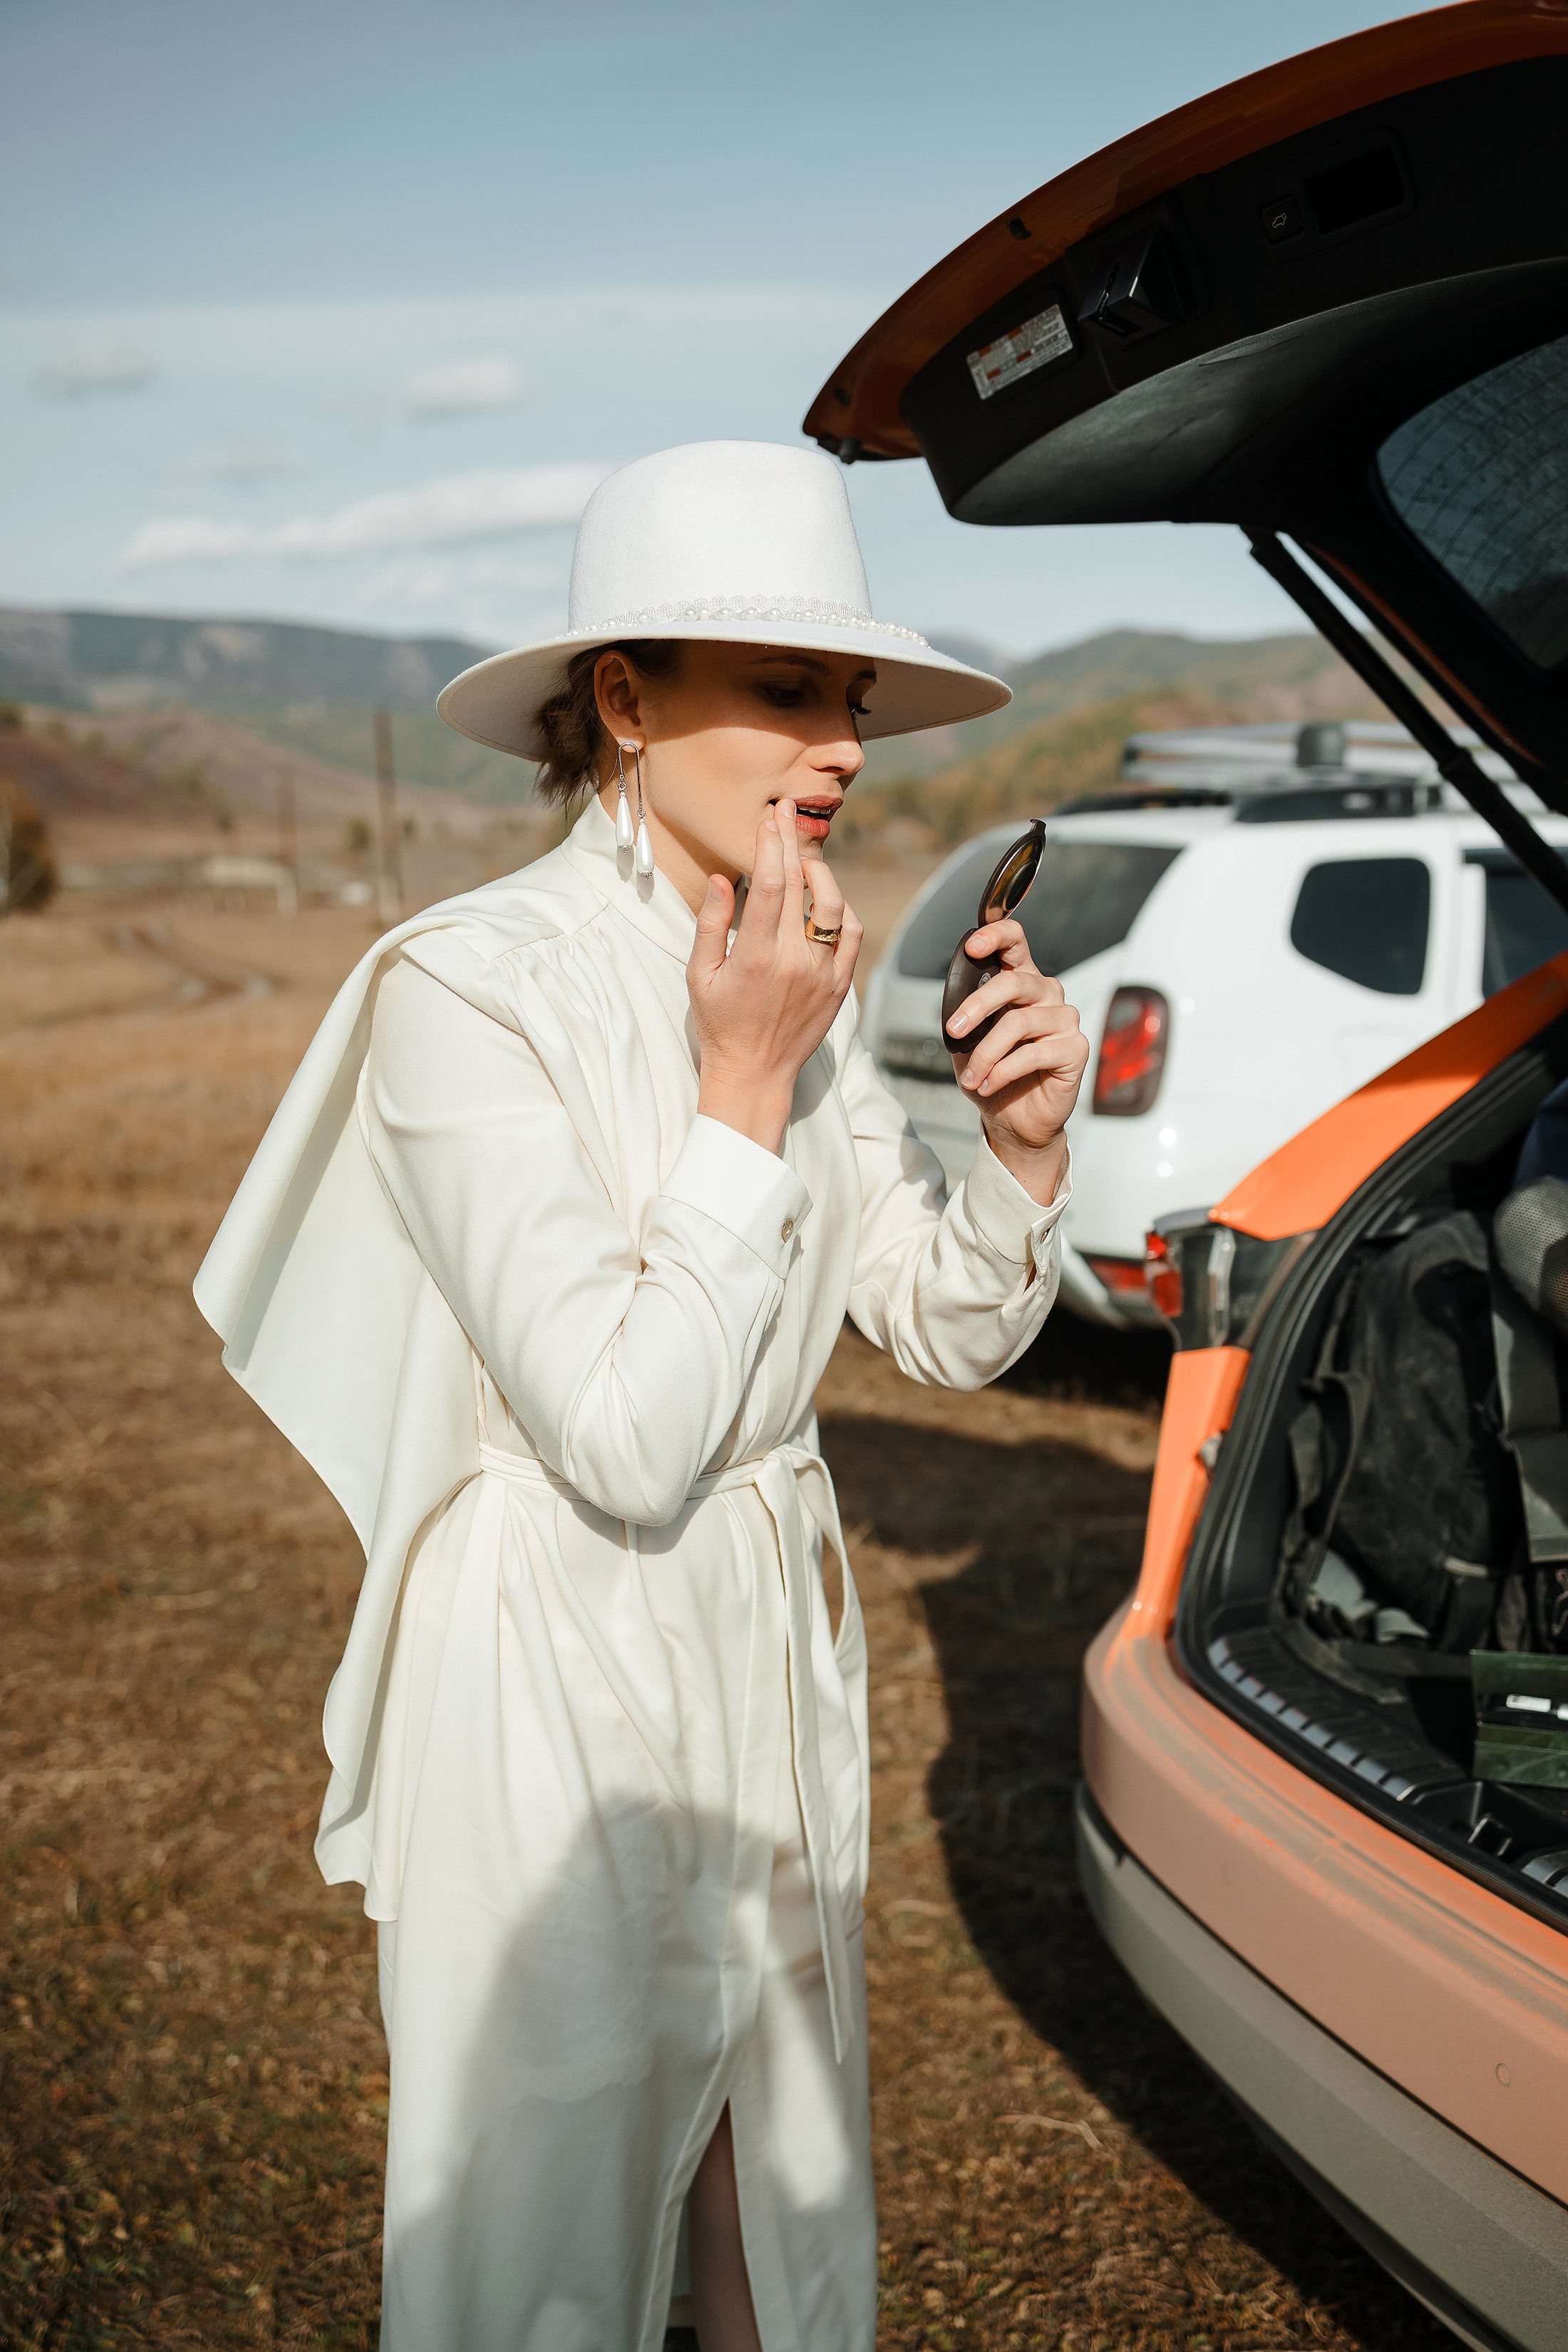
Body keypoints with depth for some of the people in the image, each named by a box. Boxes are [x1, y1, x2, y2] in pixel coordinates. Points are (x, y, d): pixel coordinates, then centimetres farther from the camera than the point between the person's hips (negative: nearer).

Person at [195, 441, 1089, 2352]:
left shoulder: (780, 980, 2)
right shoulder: (468, 992, -20)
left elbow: (950, 1331, 7)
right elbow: (628, 1438, -27)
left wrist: (1024, 1150, -12)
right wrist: (743, 1092, -24)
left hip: (771, 1670, 7)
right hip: (555, 1688, -7)